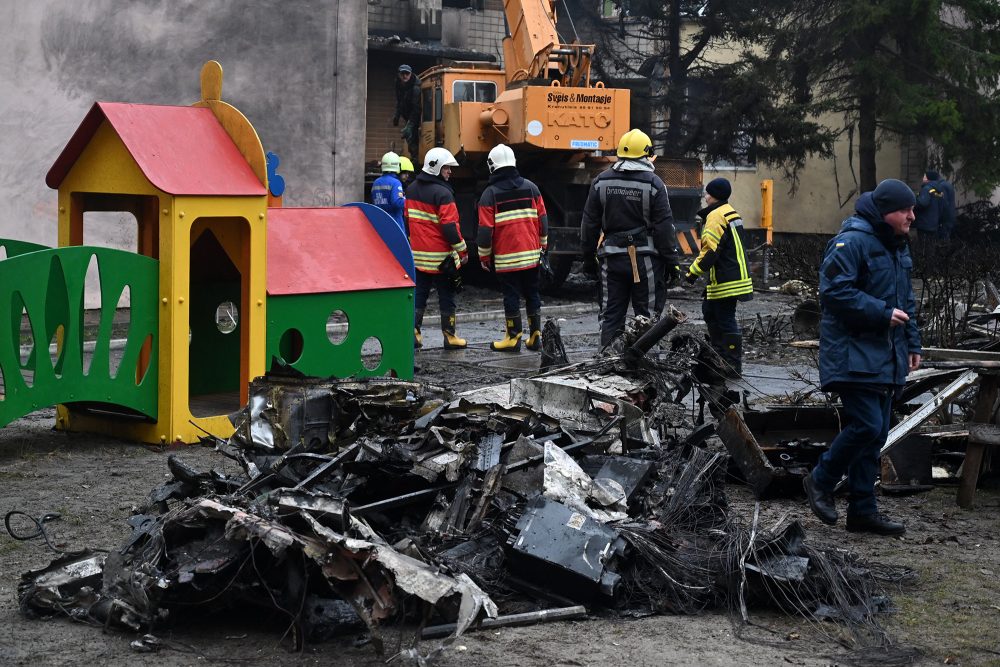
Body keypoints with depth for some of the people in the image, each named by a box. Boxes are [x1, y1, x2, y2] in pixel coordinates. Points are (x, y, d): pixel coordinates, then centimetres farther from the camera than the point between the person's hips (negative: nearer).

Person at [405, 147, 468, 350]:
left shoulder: (412, 190, 9)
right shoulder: (442, 193, -16)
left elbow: (407, 219, 18)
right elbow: (450, 226, -18)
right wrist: (462, 250, -9)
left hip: (418, 254, 7)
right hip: (440, 256, -6)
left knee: (419, 293, 11)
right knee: (446, 295, 3)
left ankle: (413, 331, 4)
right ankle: (449, 336, 7)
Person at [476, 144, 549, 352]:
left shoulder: (490, 193, -6)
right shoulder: (530, 187, 5)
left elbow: (485, 229, -7)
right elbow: (542, 219, 9)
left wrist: (484, 255, 3)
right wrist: (542, 245, 21)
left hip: (506, 257, -4)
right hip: (531, 254, 4)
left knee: (511, 296, 2)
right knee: (532, 294, 12)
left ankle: (513, 338, 6)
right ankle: (535, 336, 15)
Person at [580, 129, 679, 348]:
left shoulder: (601, 181, 4)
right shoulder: (653, 183, -7)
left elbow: (590, 223, 7)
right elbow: (664, 227, -7)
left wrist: (588, 253, 15)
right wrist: (670, 261, -1)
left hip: (612, 258, 3)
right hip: (646, 258, -3)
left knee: (611, 316, 9)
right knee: (647, 316, 4)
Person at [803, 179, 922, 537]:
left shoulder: (897, 246, 17)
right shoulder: (852, 242, -14)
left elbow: (906, 301, 26)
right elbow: (835, 292, -21)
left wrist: (912, 343, 20)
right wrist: (883, 313, -20)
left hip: (887, 357, 9)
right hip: (854, 355, -9)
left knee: (875, 433, 9)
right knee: (866, 426, -15)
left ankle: (863, 510, 15)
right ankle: (821, 481, 8)